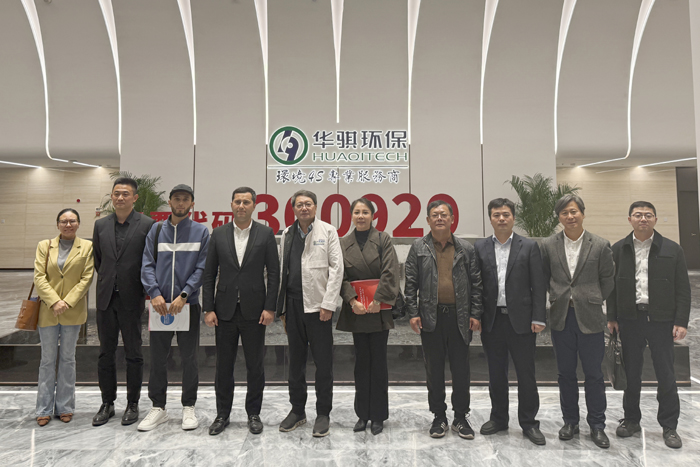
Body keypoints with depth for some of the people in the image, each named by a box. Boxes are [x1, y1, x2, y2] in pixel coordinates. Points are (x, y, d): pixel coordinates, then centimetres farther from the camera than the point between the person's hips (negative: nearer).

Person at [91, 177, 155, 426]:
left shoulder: (147, 225, -6)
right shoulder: (101, 225, 7)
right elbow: (97, 258, 17)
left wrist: (145, 289, 0)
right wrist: (107, 281, 14)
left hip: (131, 299, -4)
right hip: (106, 298, 4)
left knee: (133, 354, 6)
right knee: (106, 353, 12)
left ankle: (132, 404, 20)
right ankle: (107, 403, 26)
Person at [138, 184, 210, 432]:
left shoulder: (201, 232, 3)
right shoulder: (156, 230, 9)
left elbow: (202, 268, -4)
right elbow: (147, 265, 3)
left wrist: (184, 295, -13)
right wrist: (155, 293, -11)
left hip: (189, 304, -1)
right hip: (160, 303, 2)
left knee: (189, 357, 6)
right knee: (158, 358, 8)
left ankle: (188, 407, 21)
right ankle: (158, 407, 23)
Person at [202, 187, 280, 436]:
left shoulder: (266, 234, 0)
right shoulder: (218, 234, 5)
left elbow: (274, 273, -2)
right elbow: (209, 274, 4)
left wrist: (269, 308, -8)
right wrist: (208, 308, -2)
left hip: (253, 310, -1)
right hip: (225, 310, 2)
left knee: (255, 365, 8)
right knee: (223, 365, 11)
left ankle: (253, 414, 24)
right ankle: (222, 414, 27)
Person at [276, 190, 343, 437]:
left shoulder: (328, 231, 0)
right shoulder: (287, 234, 12)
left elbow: (336, 268, -5)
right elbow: (282, 270, 13)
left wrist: (328, 304, -12)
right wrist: (281, 307, 9)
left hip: (317, 305, -4)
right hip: (293, 304, 4)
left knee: (323, 362, 2)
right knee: (295, 361, 13)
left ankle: (323, 414, 16)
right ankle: (297, 410, 27)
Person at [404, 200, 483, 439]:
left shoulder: (466, 249, 7)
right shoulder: (418, 248, 5)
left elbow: (476, 283, 6)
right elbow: (410, 282, 2)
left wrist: (475, 314, -1)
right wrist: (412, 313, -5)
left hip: (459, 317, 1)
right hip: (430, 317, 0)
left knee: (461, 369, 7)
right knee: (434, 370, 8)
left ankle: (461, 417, 23)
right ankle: (439, 417, 23)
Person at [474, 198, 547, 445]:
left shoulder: (529, 246, 1)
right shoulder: (480, 247, 5)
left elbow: (539, 285, -1)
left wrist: (538, 318, -7)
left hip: (521, 320, -1)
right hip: (492, 320, 2)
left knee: (526, 374, 6)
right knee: (496, 374, 13)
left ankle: (529, 422, 21)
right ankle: (498, 418, 28)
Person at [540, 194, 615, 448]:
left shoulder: (600, 245, -2)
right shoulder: (548, 246, 1)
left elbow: (608, 281, 5)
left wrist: (593, 302, 3)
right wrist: (556, 299, 5)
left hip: (589, 317, -1)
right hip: (560, 317, 2)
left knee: (594, 374, 7)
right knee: (566, 373, 12)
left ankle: (597, 425, 23)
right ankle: (570, 421, 27)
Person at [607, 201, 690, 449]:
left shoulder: (672, 249, 0)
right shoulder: (618, 249, 4)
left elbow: (683, 289, 0)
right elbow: (612, 285, 6)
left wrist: (681, 321, -6)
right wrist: (612, 317, 2)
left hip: (661, 320, -1)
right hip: (629, 319, 1)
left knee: (666, 375, 5)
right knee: (631, 373, 11)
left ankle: (669, 426, 20)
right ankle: (631, 419, 25)